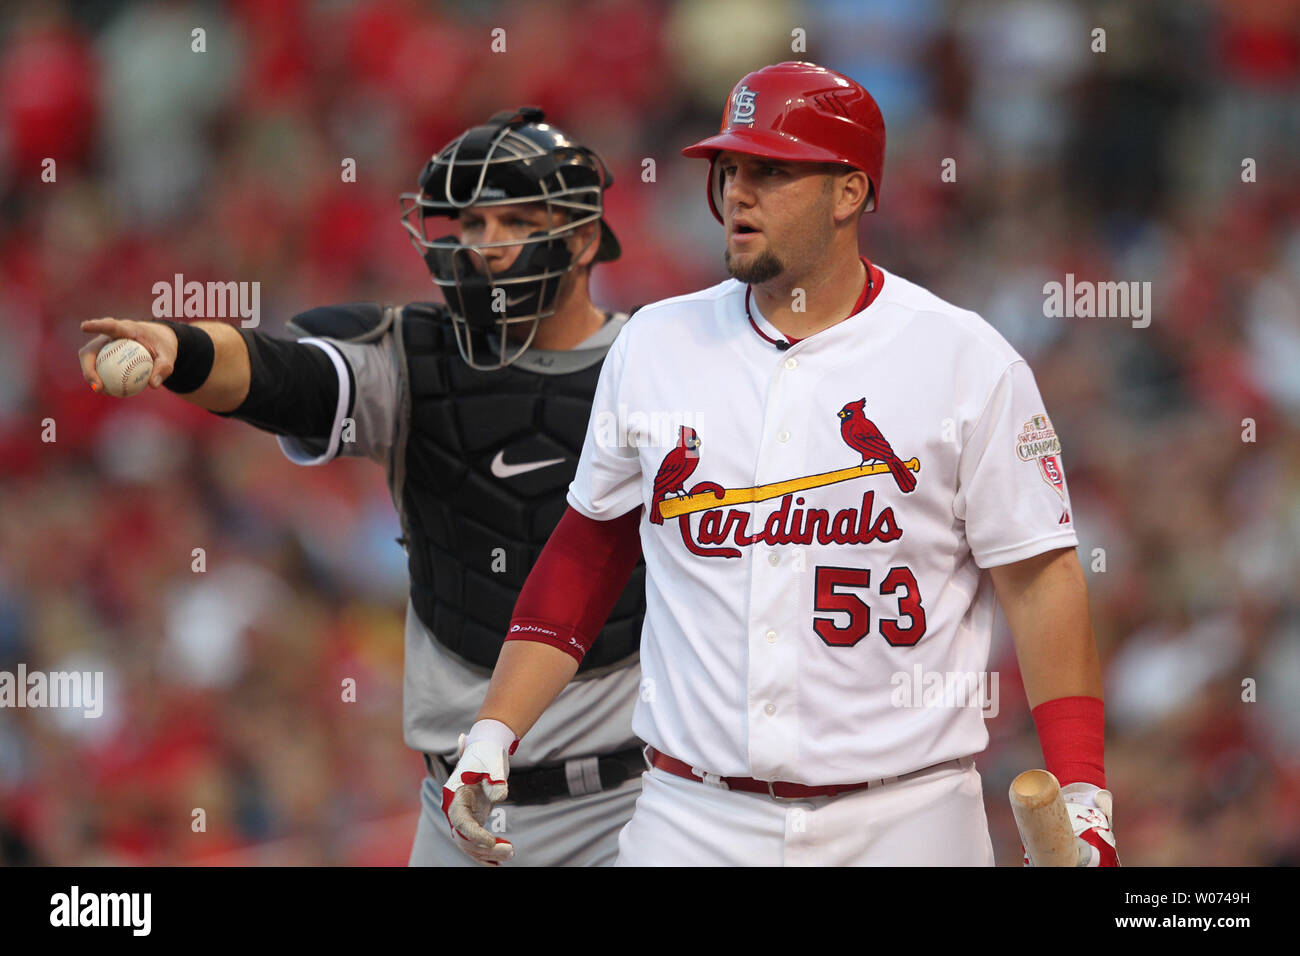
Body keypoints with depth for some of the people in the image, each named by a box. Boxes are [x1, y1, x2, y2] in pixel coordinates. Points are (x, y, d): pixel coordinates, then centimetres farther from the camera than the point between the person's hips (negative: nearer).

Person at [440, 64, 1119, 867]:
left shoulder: (966, 362, -2)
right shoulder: (653, 346, 9)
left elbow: (1039, 580, -4)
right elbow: (585, 549, 16)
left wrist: (1083, 795, -12)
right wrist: (492, 735, 7)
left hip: (903, 821, -3)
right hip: (693, 819, 3)